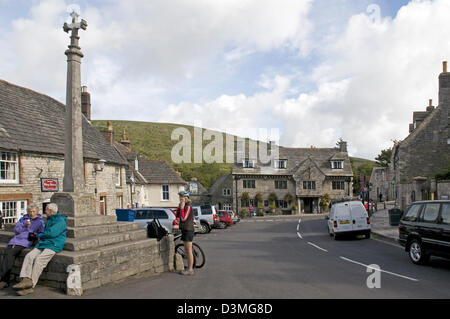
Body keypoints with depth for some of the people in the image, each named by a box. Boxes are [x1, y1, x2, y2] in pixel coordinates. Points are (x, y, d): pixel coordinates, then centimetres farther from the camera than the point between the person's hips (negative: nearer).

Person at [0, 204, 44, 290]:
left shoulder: (40, 222, 12)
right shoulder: (23, 219, 23)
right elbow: (16, 230, 13)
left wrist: (35, 235, -14)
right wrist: (24, 225, -4)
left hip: (25, 242, -4)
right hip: (15, 240, 4)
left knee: (10, 253, -25)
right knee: (7, 252, -22)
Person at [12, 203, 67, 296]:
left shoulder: (60, 221, -6)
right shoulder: (49, 220, 25)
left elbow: (51, 233, -17)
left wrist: (40, 235, 0)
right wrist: (41, 237, 9)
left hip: (53, 245, -9)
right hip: (43, 244, 9)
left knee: (39, 260, -25)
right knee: (29, 256, -13)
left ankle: (30, 286, -23)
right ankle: (26, 280, -25)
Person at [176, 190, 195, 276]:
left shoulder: (188, 206, -16)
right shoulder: (184, 206, 14)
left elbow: (183, 218, -21)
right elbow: (177, 215, 12)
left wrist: (182, 208, -19)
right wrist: (179, 207, 2)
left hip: (188, 230, -10)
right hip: (184, 229, 10)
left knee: (189, 251, -3)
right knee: (186, 250, 15)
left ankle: (190, 270, 3)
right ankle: (189, 268, 24)